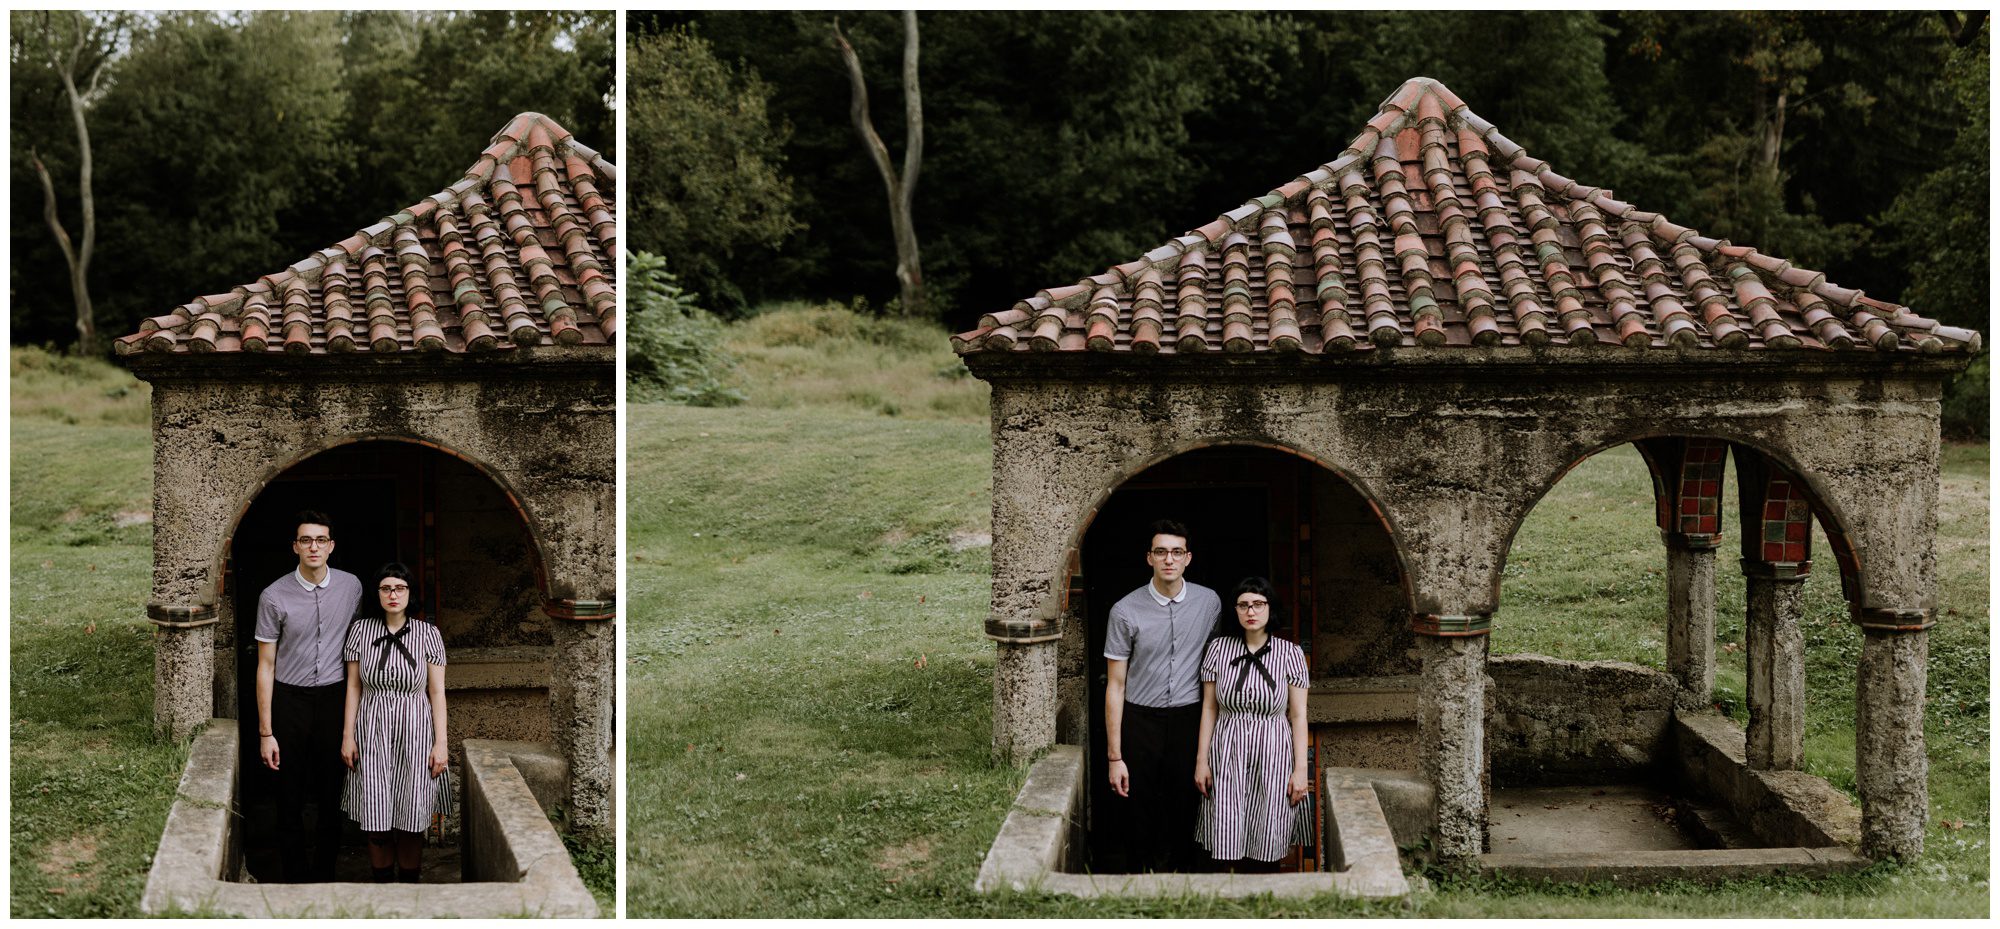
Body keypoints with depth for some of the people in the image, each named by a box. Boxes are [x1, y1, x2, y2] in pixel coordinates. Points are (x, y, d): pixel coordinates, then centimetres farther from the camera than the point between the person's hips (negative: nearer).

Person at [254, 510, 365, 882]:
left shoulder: (351, 586, 0)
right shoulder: (274, 596, -7)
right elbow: (266, 665, -4)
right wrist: (266, 732, -6)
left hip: (334, 698, 2)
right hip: (290, 701, -2)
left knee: (331, 795, 5)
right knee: (291, 798, 4)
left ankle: (324, 874, 18)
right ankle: (296, 876, 15)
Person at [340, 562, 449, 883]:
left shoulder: (428, 634, -2)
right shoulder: (361, 630, 1)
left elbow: (437, 692, 0)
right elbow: (353, 686, 5)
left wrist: (441, 742, -5)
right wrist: (348, 736, 1)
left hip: (414, 732, -1)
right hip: (372, 732, 1)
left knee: (411, 815, 3)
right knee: (375, 818, 1)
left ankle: (409, 882, 17)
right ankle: (381, 881, 15)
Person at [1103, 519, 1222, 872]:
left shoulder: (1209, 602, 1)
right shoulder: (1125, 611, -6)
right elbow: (1115, 686, -2)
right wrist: (1115, 757, -5)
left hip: (1189, 722, 1)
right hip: (1140, 722, -1)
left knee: (1186, 816, 2)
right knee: (1140, 818, 4)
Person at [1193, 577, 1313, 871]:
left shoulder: (1290, 654, 0)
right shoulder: (1219, 649, 3)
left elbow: (1298, 716, 0)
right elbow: (1209, 708, 6)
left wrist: (1301, 769, -4)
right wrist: (1201, 760, 3)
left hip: (1274, 758, -1)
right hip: (1227, 755, 1)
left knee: (1266, 853, -1)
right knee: (1228, 848, -4)